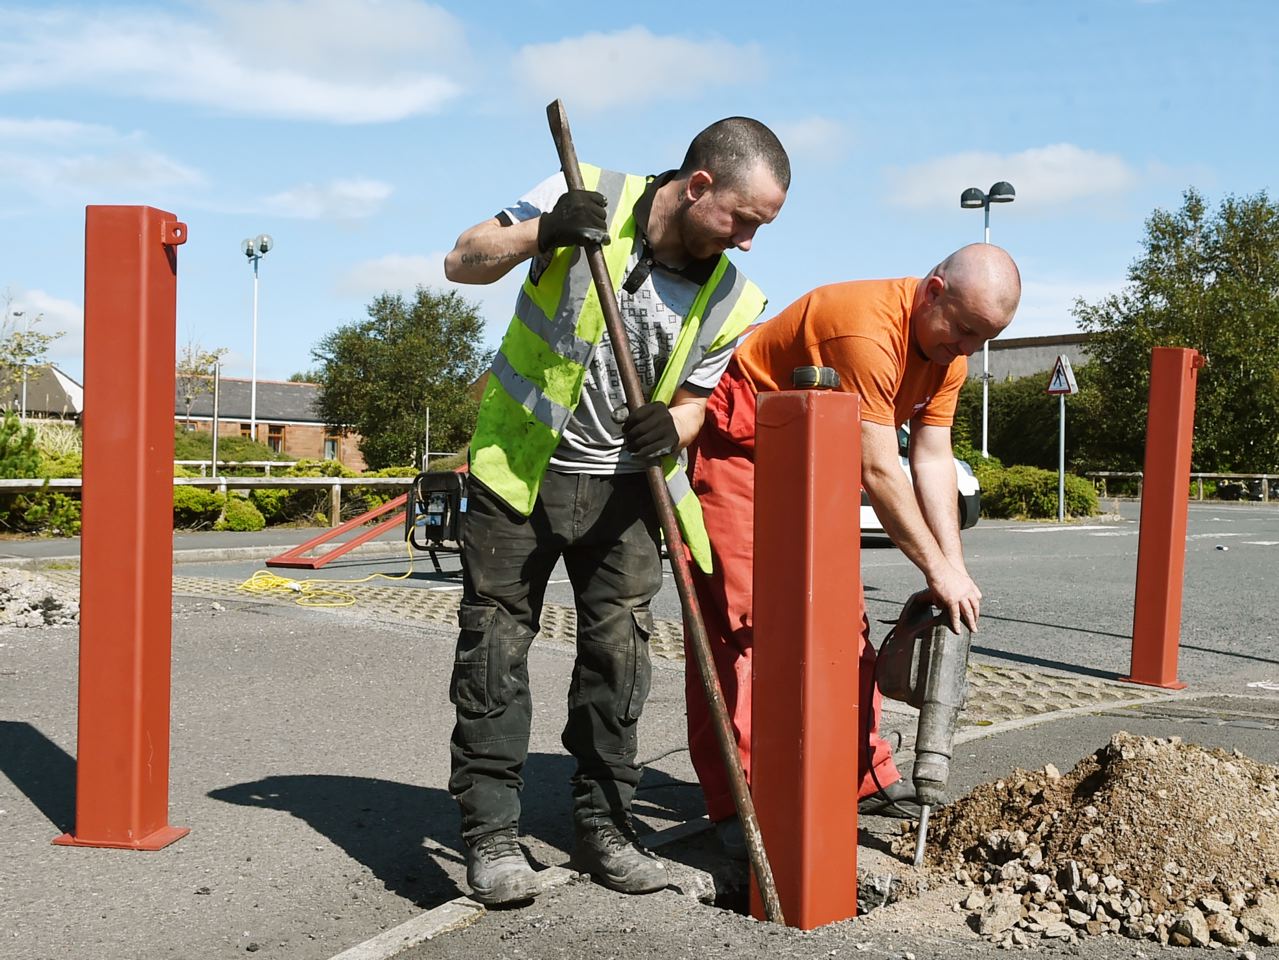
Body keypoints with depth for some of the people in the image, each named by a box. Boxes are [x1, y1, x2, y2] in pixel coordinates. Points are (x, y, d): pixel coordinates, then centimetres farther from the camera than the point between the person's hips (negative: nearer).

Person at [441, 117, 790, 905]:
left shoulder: (730, 299, -4)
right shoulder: (582, 199, -12)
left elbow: (693, 398, 5)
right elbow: (463, 264, -6)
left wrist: (672, 428, -19)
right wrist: (538, 234, -25)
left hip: (622, 482, 3)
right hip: (520, 464, -2)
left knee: (620, 649, 4)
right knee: (496, 642, -1)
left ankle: (604, 824, 18)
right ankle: (492, 830, 10)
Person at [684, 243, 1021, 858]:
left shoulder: (950, 351, -3)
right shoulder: (868, 329, -32)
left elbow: (932, 460, -5)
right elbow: (879, 472, -31)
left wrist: (956, 571, -13)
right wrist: (938, 570, -24)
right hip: (734, 446, -9)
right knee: (740, 622, -13)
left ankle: (867, 779, 17)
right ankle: (735, 805, -10)